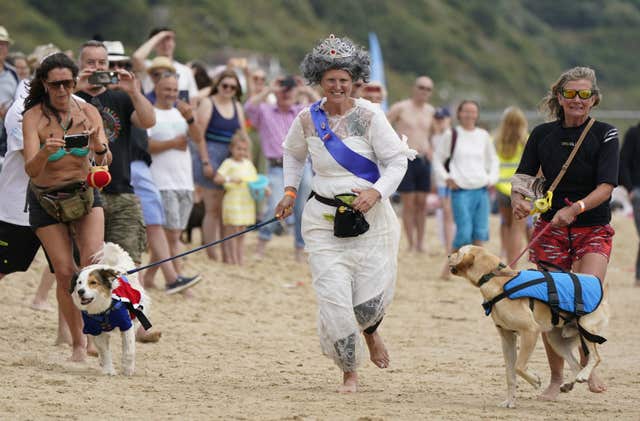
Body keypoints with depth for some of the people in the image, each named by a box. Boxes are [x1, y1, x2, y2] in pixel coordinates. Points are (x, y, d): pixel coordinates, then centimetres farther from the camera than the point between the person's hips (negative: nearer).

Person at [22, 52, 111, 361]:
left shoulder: (88, 113, -8)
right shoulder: (33, 117, -15)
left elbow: (105, 161, -17)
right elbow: (31, 169, -26)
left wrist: (99, 147, -40)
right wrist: (44, 152, -47)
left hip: (85, 195, 2)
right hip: (46, 200, -1)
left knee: (93, 261, -19)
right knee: (65, 272, -6)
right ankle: (78, 342, 7)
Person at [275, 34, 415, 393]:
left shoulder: (369, 116, -8)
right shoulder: (307, 119, 1)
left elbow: (397, 162, -5)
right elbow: (294, 154, 23)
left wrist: (376, 192, -20)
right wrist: (290, 191, 12)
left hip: (370, 215, -2)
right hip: (323, 216, 2)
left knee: (371, 298, -3)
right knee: (333, 295, -11)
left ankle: (370, 330, 38)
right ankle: (349, 373, 7)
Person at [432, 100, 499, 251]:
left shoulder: (483, 136, 12)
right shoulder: (452, 136, 2)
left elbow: (493, 159, 24)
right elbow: (438, 160, 8)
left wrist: (492, 178, 10)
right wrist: (446, 178, -4)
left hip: (481, 189, 4)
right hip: (461, 190, -4)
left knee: (480, 232, -1)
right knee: (464, 232, -13)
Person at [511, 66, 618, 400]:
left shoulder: (604, 134, -5)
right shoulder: (542, 134, 3)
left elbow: (606, 187, -14)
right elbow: (523, 176, 1)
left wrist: (575, 209, -30)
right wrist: (518, 200, -22)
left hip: (593, 229, -2)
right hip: (550, 228, 2)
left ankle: (587, 365, 1)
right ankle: (556, 378, 17)